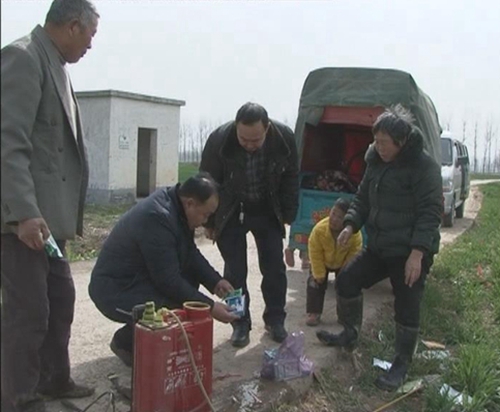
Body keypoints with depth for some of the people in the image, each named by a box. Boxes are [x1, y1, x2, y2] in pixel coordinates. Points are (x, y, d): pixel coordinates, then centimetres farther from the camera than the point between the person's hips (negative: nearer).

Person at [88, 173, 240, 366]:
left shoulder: (176, 206, -2)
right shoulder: (157, 217, -30)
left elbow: (190, 253, 9)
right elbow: (168, 281, -28)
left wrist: (215, 282, -3)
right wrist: (210, 307, -23)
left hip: (138, 277, 10)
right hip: (115, 291, -10)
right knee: (181, 310, -25)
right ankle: (126, 341, 1)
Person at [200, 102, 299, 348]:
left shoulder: (285, 138, -23)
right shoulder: (219, 140, -27)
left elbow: (290, 178, -4)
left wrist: (288, 215, -1)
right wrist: (209, 222, -5)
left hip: (267, 210, 2)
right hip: (231, 211, -1)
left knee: (274, 267, 4)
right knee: (234, 271, -2)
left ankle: (275, 319, 21)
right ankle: (240, 324, 12)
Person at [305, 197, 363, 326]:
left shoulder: (355, 233, -36)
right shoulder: (319, 229, -38)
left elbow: (355, 252, -20)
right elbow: (315, 254, -27)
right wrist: (319, 274, -22)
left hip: (343, 264, 1)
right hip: (322, 262, 0)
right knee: (315, 284, -4)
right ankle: (314, 313, 7)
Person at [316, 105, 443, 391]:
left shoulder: (424, 166, -15)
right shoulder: (377, 163, 7)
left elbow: (430, 212, -19)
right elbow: (363, 199, 16)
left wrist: (417, 252, -25)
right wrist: (351, 225, -2)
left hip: (411, 252, -7)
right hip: (380, 247, 8)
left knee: (407, 308, -4)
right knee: (347, 280, 7)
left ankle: (402, 365, 14)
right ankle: (350, 335, 28)